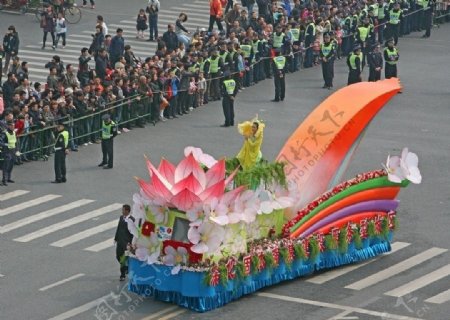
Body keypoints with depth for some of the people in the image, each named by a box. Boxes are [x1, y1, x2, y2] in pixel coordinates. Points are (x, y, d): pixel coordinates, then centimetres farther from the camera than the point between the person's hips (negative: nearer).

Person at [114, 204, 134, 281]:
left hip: (126, 242, -7)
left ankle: (123, 275, 9)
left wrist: (130, 242, -18)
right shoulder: (121, 218, 9)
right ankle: (126, 267, 35)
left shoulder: (131, 220, -14)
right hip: (120, 240, 7)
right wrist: (116, 238, 14)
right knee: (118, 256, 11)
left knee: (124, 258, -2)